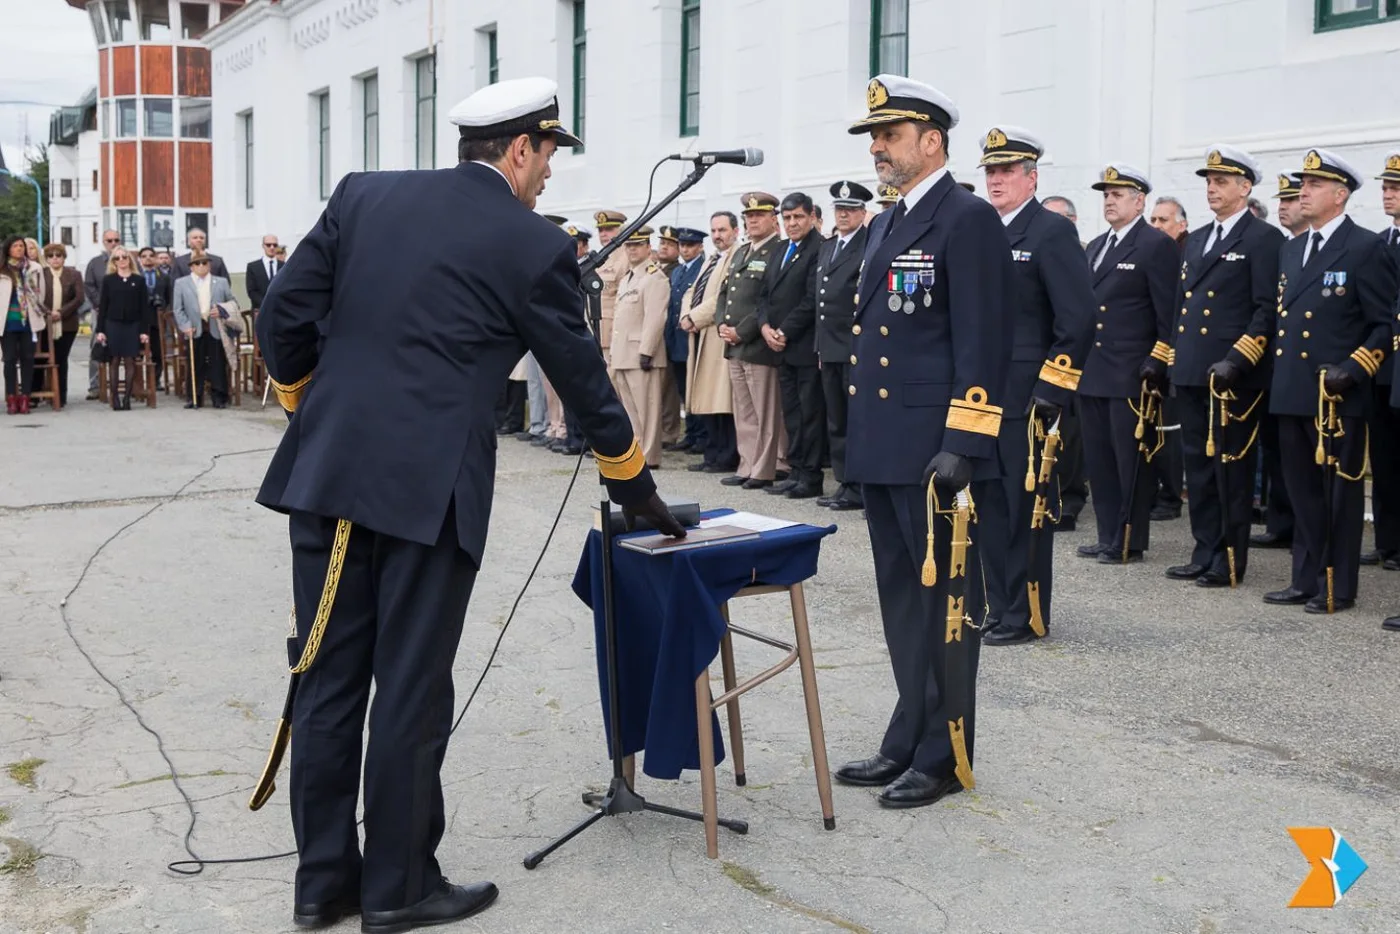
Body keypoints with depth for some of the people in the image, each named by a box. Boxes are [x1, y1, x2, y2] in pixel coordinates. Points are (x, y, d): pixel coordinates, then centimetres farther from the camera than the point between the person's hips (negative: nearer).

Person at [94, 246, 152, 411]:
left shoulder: (139, 280, 5)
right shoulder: (108, 280, 5)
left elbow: (144, 307, 3)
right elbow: (102, 306, 4)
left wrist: (145, 330, -3)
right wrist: (100, 330, -2)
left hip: (133, 325, 0)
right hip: (113, 324, 0)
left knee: (130, 361, 0)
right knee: (114, 362, 0)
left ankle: (127, 398, 6)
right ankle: (115, 398, 2)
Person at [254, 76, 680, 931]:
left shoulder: (364, 194, 11)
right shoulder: (533, 243, -1)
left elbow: (283, 317, 8)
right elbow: (582, 376, 6)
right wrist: (633, 485, 18)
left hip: (325, 471, 5)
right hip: (426, 486, -5)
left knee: (329, 681, 12)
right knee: (412, 693, 5)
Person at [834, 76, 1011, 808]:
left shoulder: (968, 220, -10)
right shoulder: (885, 225, 17)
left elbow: (982, 343, -16)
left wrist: (962, 444, -21)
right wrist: (860, 433, 18)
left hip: (932, 450, -9)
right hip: (883, 446, 9)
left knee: (944, 600, 1)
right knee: (902, 600, 14)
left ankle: (945, 755, 11)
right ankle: (909, 741, 24)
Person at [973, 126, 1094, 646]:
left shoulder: (1052, 233, -8)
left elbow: (1078, 319, -14)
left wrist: (1052, 393, -17)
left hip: (1025, 399, -7)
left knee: (1026, 506, 1)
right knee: (990, 503, 12)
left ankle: (1027, 615, 11)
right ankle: (998, 607, 22)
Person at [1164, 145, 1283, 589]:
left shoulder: (1264, 239, -6)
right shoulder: (1196, 239, 18)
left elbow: (1267, 311, -12)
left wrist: (1236, 361, -20)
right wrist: (1175, 362, 16)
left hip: (1234, 376, -7)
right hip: (1192, 372, 7)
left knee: (1231, 466, -1)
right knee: (1198, 464, 10)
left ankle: (1229, 561, 6)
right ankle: (1205, 553, 19)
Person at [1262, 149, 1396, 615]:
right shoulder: (1291, 249, 15)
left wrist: (1352, 371, -18)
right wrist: (1279, 373, 12)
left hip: (1339, 396, -7)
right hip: (1291, 392, 7)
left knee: (1340, 492, 2)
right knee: (1302, 492, 12)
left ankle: (1337, 588, 9)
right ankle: (1305, 580, 20)